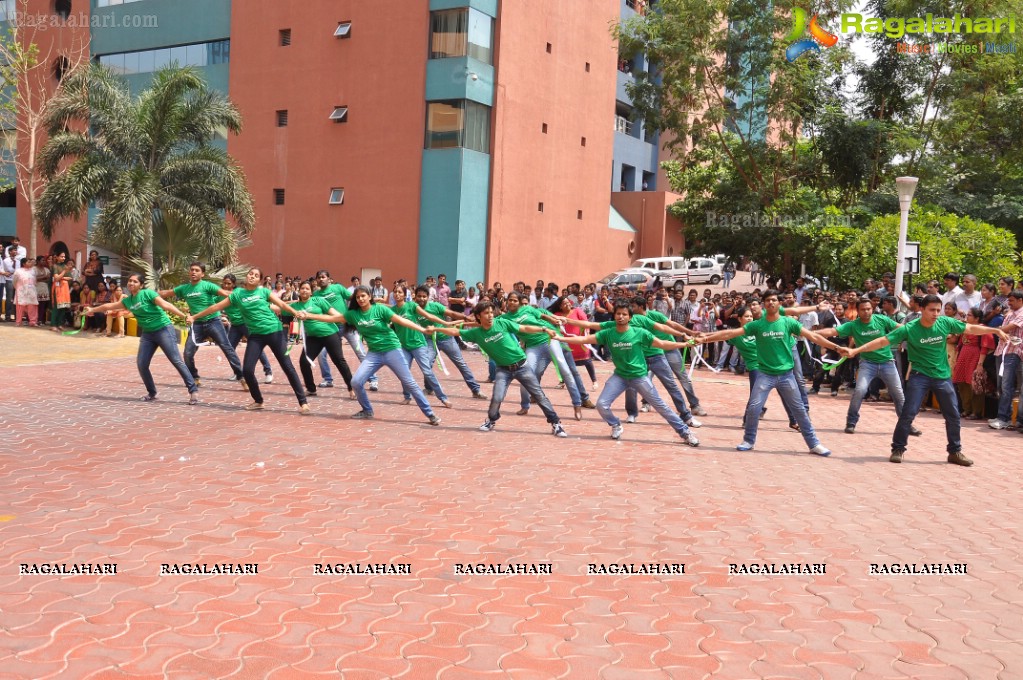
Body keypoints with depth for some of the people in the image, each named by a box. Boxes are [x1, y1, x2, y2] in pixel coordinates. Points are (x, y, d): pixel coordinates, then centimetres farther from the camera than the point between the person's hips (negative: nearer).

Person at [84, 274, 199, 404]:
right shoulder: (127, 300, 11)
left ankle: (193, 390, -14)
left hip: (163, 329, -7)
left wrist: (184, 316, -28)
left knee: (176, 360, -13)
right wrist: (93, 310, 41)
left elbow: (165, 305, -19)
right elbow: (110, 306, 27)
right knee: (141, 364, -1)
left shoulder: (147, 293, -9)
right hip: (147, 334, 7)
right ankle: (151, 393, 15)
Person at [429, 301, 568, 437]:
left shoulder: (502, 322, -10)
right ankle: (491, 421, 17)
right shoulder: (476, 333, -6)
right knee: (497, 397, -13)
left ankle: (556, 423, 9)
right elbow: (455, 332, -3)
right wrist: (436, 329, -8)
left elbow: (524, 328, -6)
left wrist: (544, 329, -13)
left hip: (522, 366, -1)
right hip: (503, 369, 1)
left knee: (539, 395, 0)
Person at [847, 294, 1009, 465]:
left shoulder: (945, 322, -9)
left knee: (953, 415, 8)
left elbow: (971, 329, 6)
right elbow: (882, 341, -21)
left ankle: (955, 452, 23)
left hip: (943, 376, 4)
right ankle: (898, 449, 5)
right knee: (908, 413, -9)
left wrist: (996, 330, 3)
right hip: (920, 375, -3)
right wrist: (856, 350, -28)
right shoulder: (909, 329, -18)